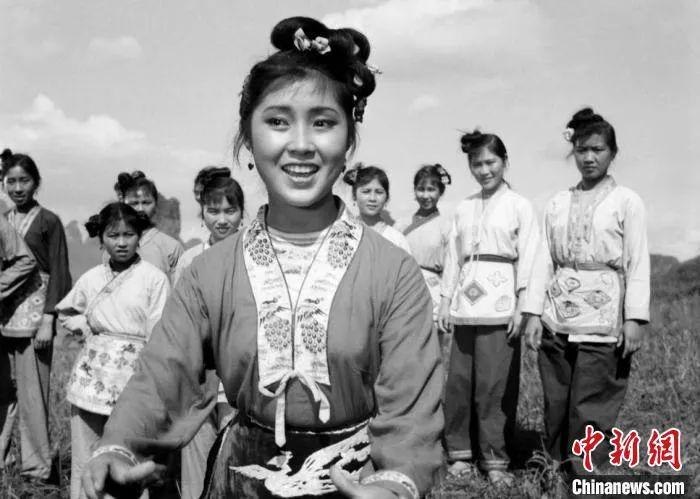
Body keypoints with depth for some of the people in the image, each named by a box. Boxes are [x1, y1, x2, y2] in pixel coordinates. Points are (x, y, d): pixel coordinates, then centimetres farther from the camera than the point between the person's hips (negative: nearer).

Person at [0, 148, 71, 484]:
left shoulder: (48, 222, -1)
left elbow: (58, 273, -4)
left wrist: (48, 320, -11)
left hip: (33, 315, -4)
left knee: (32, 392, -3)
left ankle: (37, 466, 7)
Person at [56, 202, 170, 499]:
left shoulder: (154, 279, -6)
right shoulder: (91, 279, 7)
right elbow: (65, 313, 24)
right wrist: (86, 325, 5)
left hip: (132, 381, -4)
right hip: (91, 378, 4)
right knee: (84, 465, 10)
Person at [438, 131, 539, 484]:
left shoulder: (519, 206, 3)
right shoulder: (463, 208, 15)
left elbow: (528, 259, -1)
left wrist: (521, 306, -9)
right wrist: (446, 300, 9)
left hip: (500, 303, -4)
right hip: (465, 302, 4)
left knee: (495, 382, -4)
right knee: (460, 378, 5)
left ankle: (495, 458, 7)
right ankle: (460, 450, 17)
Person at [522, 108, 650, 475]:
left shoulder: (626, 202, 2)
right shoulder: (557, 203, 12)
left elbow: (637, 264, -2)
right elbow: (545, 259, 9)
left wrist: (634, 318, -10)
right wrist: (534, 313, 2)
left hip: (602, 321, -4)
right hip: (557, 319, 4)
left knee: (589, 410, -4)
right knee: (556, 405, 7)